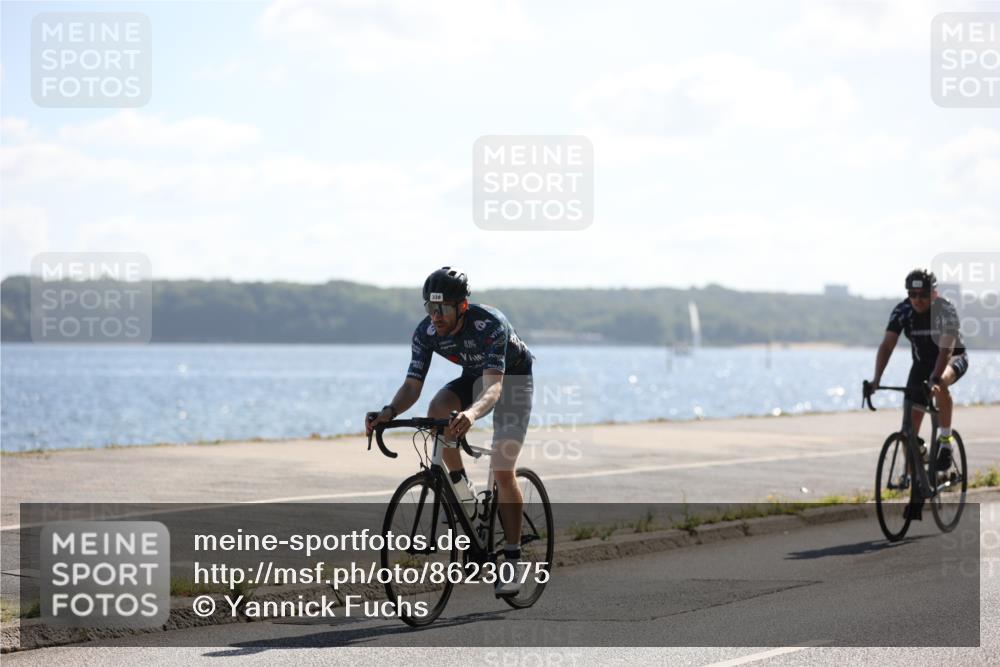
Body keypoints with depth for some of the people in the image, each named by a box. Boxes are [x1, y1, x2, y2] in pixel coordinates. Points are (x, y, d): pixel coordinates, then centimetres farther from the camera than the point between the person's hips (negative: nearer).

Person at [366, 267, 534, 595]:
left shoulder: (491, 324, -37)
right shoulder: (427, 332, -21)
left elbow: (493, 387, -46)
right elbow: (412, 385, -22)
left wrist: (472, 413, -67)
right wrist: (389, 412, -43)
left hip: (512, 377, -5)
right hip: (473, 377, 5)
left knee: (502, 470, -16)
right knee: (436, 411, -29)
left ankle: (513, 558, -6)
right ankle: (461, 487, -7)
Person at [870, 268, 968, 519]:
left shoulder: (946, 311, -26)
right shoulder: (902, 311, -16)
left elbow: (945, 350, -36)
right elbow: (887, 345, -20)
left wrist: (934, 379, -50)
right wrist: (876, 379, -33)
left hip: (954, 359, -4)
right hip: (922, 362, 4)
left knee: (940, 385, -41)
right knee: (909, 429, -5)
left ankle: (945, 440, -20)